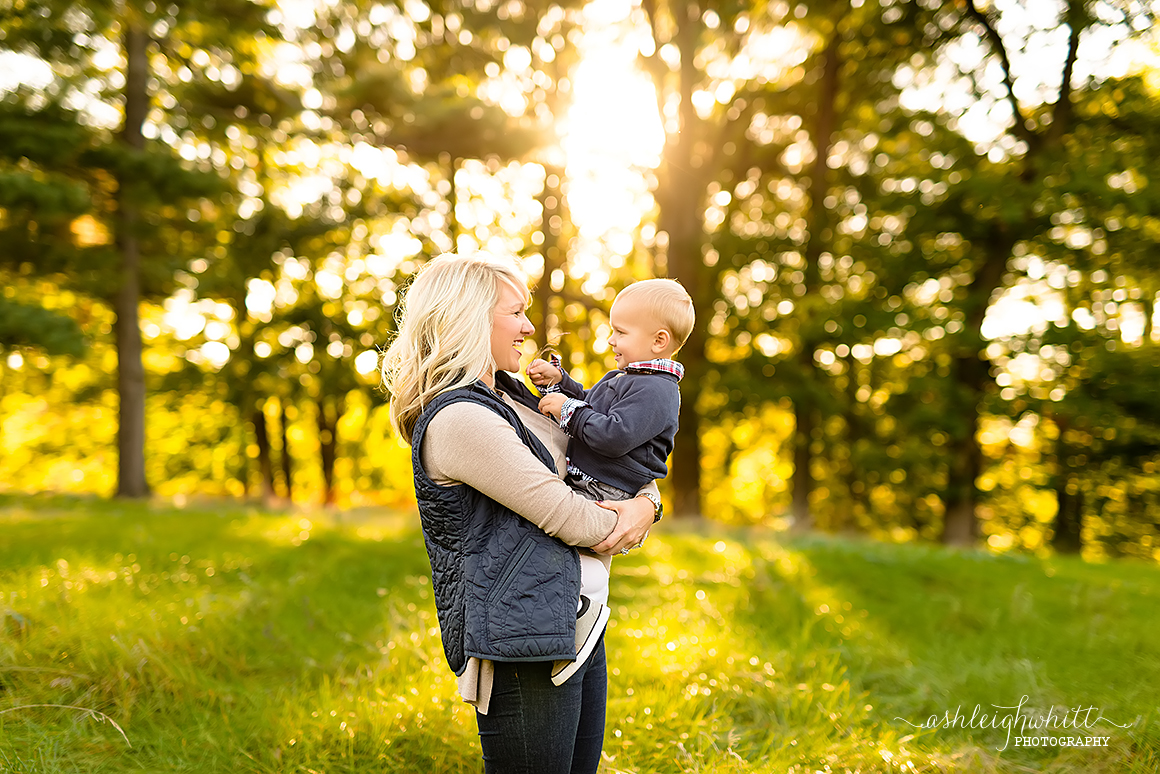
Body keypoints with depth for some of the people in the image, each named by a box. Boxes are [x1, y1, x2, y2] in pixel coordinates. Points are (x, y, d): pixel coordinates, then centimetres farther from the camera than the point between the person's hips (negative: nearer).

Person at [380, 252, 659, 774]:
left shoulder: (507, 394, 14)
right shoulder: (459, 419, -18)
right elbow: (566, 517, -17)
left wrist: (645, 505, -3)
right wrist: (622, 527, 2)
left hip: (573, 624, 10)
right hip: (521, 641, -10)